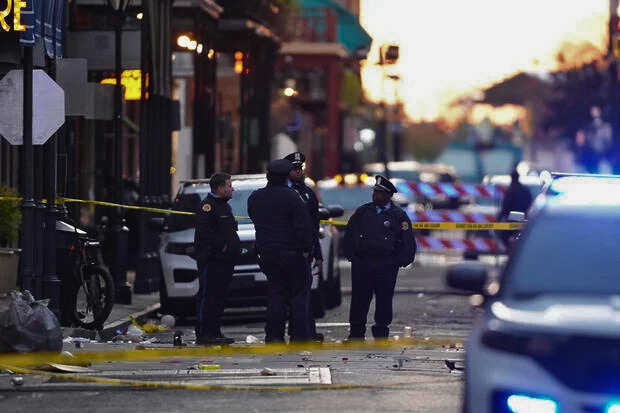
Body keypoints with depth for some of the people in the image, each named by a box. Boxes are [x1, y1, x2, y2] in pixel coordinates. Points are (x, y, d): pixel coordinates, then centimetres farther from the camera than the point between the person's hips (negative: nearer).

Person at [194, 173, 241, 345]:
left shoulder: (224, 206, 20)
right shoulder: (207, 206, -11)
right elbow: (204, 232, -21)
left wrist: (233, 247, 11)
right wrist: (222, 245, -16)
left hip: (225, 260, 10)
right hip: (211, 261, -10)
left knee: (220, 298, 11)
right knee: (208, 297, -8)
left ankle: (215, 332, 16)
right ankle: (203, 334, -8)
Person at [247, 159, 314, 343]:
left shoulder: (255, 197, 6)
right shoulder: (291, 197, -12)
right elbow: (304, 224, -15)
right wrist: (306, 247, -6)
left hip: (266, 251, 5)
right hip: (292, 252, -5)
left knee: (275, 293, 9)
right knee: (298, 295, 2)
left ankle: (274, 335, 4)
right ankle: (299, 336, -1)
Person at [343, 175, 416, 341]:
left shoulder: (398, 215, 2)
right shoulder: (363, 211, 9)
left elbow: (408, 241, 3)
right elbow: (349, 233, 15)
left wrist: (399, 262, -3)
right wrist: (351, 255, 7)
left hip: (386, 266, -2)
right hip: (362, 263, 2)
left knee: (384, 299, 3)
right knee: (359, 299, 3)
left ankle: (381, 333, 13)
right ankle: (356, 334, 10)